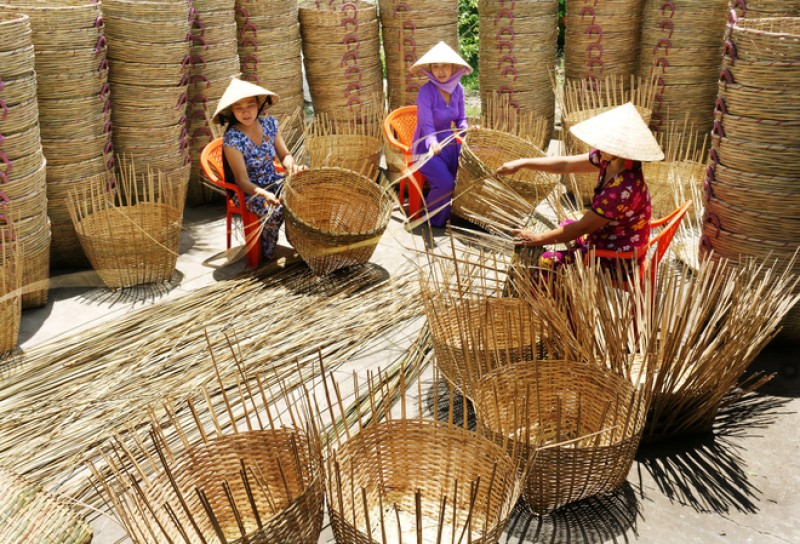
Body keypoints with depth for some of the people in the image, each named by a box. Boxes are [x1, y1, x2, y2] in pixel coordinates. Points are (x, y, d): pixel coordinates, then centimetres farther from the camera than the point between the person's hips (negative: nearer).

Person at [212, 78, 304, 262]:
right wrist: (265, 194, -41)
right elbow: (243, 181, -21)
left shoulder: (270, 123, -5)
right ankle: (266, 256, -7)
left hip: (274, 182, 5)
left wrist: (291, 165, -22)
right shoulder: (232, 139, -22)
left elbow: (284, 155, 4)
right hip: (249, 191, -5)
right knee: (274, 211, -34)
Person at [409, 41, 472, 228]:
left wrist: (467, 130, -17)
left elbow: (461, 120, 5)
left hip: (449, 143, 6)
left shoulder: (458, 88, -2)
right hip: (428, 147, -6)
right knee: (445, 182, -25)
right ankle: (433, 220, 0)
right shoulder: (426, 91, -20)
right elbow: (427, 126, -24)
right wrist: (433, 143, -44)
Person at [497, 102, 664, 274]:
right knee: (565, 226, 27)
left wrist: (539, 239, -16)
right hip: (608, 238, 9)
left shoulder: (623, 189, -35)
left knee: (547, 262, -11)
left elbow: (582, 227, -27)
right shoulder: (610, 159, -11)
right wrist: (523, 163, -3)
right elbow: (566, 165, 0)